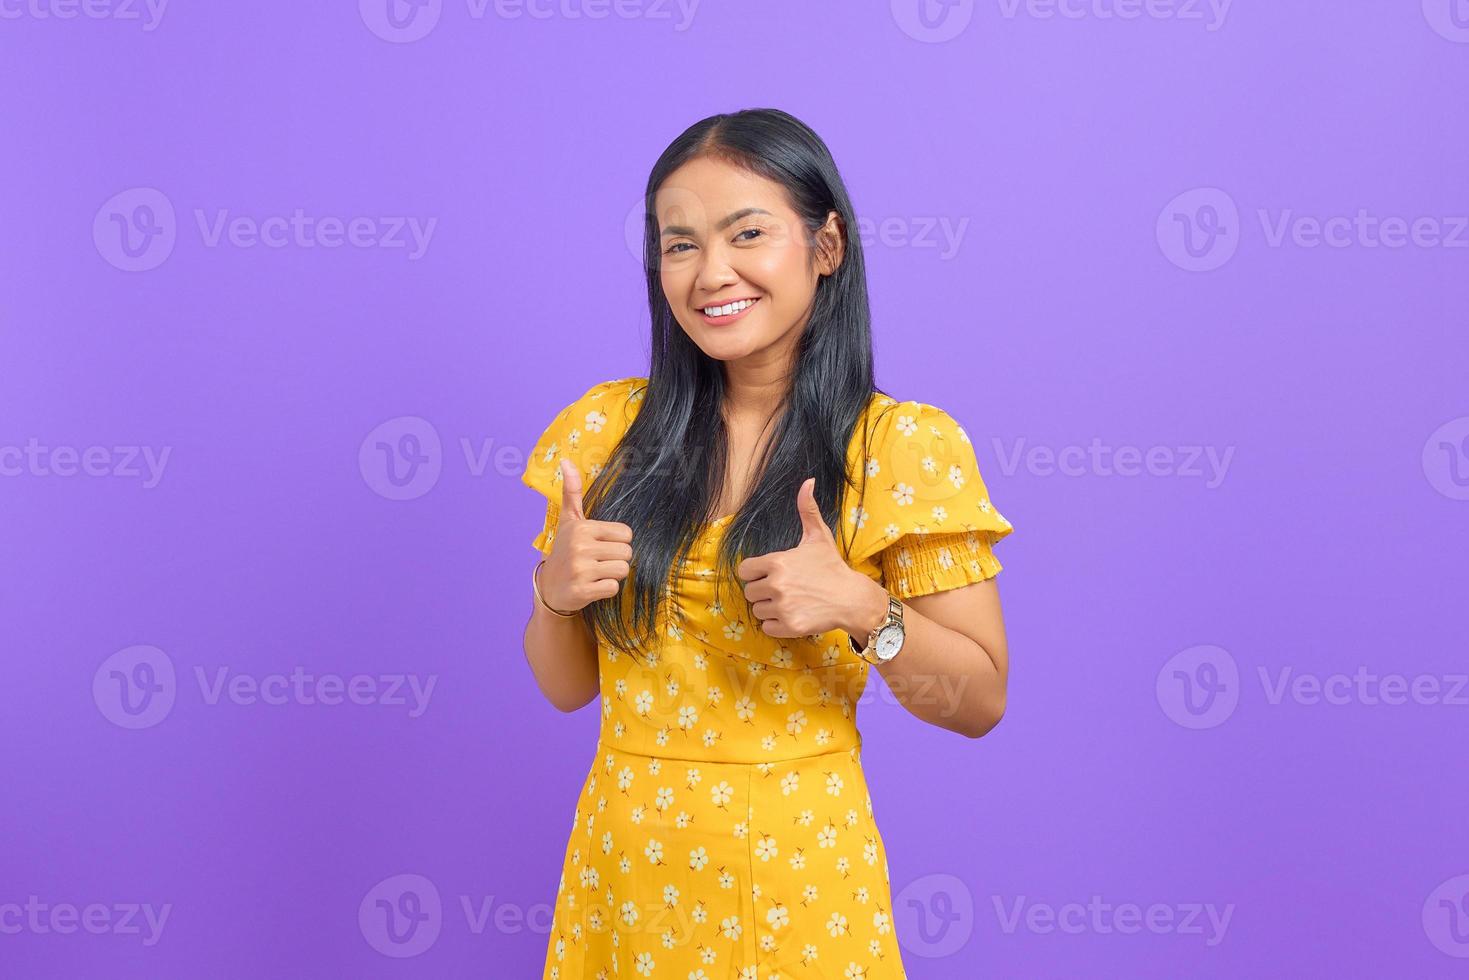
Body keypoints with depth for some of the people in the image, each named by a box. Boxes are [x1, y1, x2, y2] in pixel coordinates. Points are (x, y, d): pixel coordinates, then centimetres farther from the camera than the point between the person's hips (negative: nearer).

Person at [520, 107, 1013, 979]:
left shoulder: (903, 445, -10)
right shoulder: (609, 428, -2)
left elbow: (980, 703, -7)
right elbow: (567, 686, 4)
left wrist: (864, 610, -23)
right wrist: (555, 593, -16)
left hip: (800, 875, -3)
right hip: (624, 867, 3)